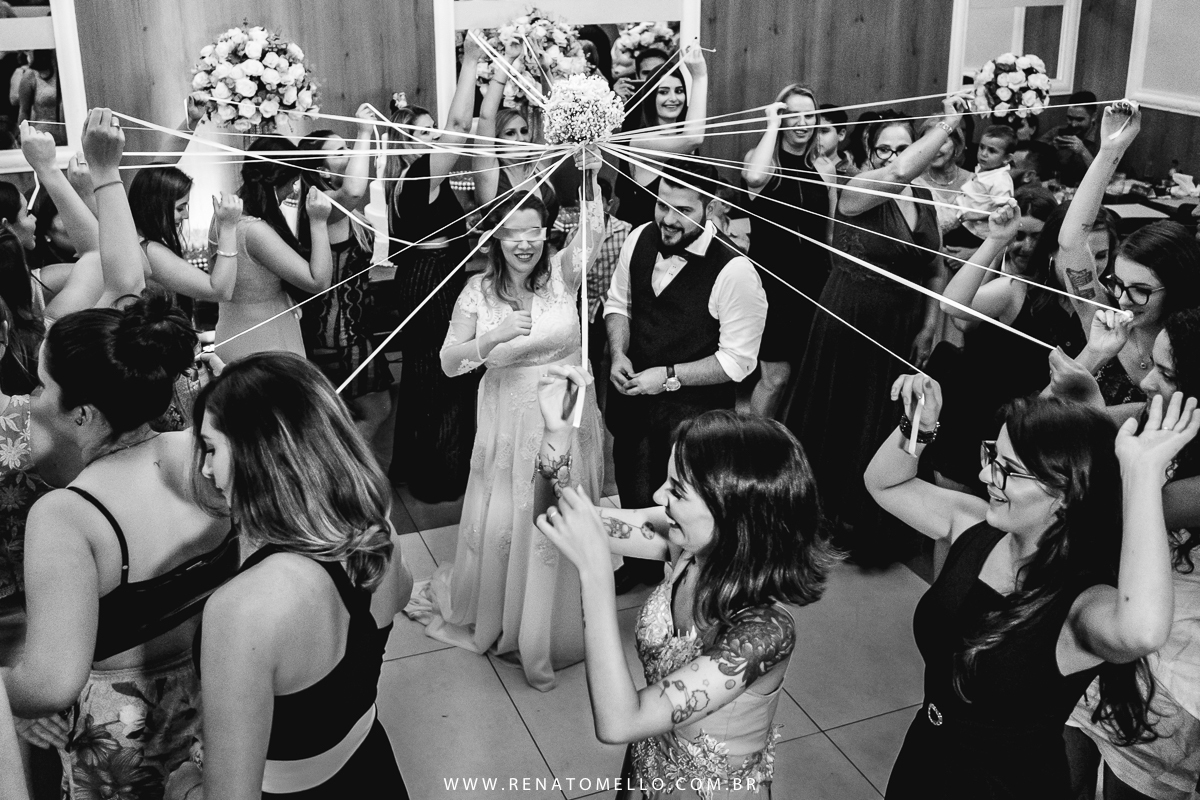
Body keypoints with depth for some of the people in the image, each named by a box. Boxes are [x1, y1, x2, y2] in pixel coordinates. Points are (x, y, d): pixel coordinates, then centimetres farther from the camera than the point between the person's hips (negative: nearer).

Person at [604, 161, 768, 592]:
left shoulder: (734, 271, -24)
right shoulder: (640, 239, -6)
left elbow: (737, 361, -19)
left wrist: (668, 376, -23)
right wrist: (619, 353, -9)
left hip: (691, 410, -6)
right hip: (631, 397, 6)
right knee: (631, 491, 26)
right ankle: (637, 563, 54)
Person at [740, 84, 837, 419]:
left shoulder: (822, 171, 7)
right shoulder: (762, 160, -3)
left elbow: (832, 236, 14)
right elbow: (754, 178, -30)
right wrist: (772, 125, -18)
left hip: (814, 284, 4)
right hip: (771, 282, -4)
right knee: (777, 376, -6)